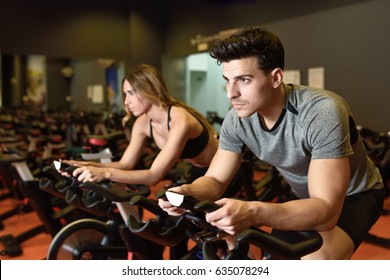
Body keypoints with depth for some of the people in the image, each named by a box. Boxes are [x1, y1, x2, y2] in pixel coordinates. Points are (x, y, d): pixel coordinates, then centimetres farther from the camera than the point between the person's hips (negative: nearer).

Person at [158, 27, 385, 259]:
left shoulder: (322, 113, -35)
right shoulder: (237, 120, -17)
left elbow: (326, 210, -40)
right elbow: (215, 180, -10)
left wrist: (254, 213, -56)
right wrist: (188, 192, -34)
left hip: (355, 195, -5)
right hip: (305, 196, 6)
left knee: (319, 258, -31)